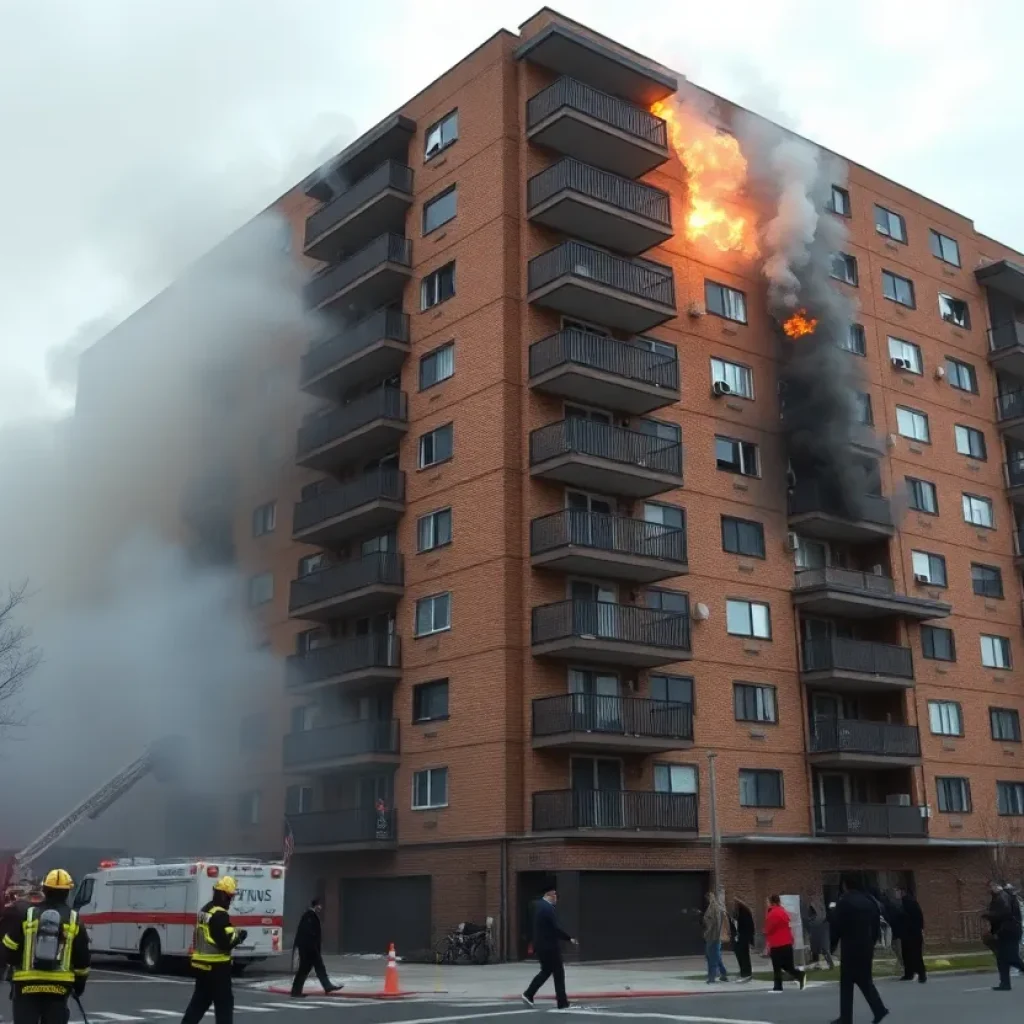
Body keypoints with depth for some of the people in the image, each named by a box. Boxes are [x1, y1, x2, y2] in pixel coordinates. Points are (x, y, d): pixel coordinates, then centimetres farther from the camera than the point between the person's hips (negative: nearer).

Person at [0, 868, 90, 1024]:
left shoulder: (26, 913, -2)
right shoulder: (74, 920, 2)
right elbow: (82, 958, 7)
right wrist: (80, 982, 19)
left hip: (27, 985, -1)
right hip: (59, 986, 1)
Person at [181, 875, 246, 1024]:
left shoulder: (205, 910, 11)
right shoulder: (220, 915, -20)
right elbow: (226, 942, -23)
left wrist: (233, 933, 12)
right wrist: (239, 935, -4)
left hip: (201, 964, 9)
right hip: (216, 966, -9)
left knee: (200, 1000, 17)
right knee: (224, 1002, -1)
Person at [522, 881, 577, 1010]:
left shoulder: (539, 905, 10)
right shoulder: (548, 908, -20)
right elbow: (555, 929, -23)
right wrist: (569, 939, -17)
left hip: (541, 946, 9)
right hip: (550, 946, -9)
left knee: (546, 971, 18)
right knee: (558, 973, 2)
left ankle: (529, 994, 13)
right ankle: (562, 1002, 6)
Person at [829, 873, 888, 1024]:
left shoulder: (844, 901, -9)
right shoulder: (870, 901, 9)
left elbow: (836, 926, -10)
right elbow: (877, 925, 12)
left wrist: (833, 944, 3)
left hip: (850, 948, -6)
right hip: (866, 947, 6)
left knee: (846, 983, 0)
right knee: (865, 980, 17)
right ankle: (879, 1010, 4)